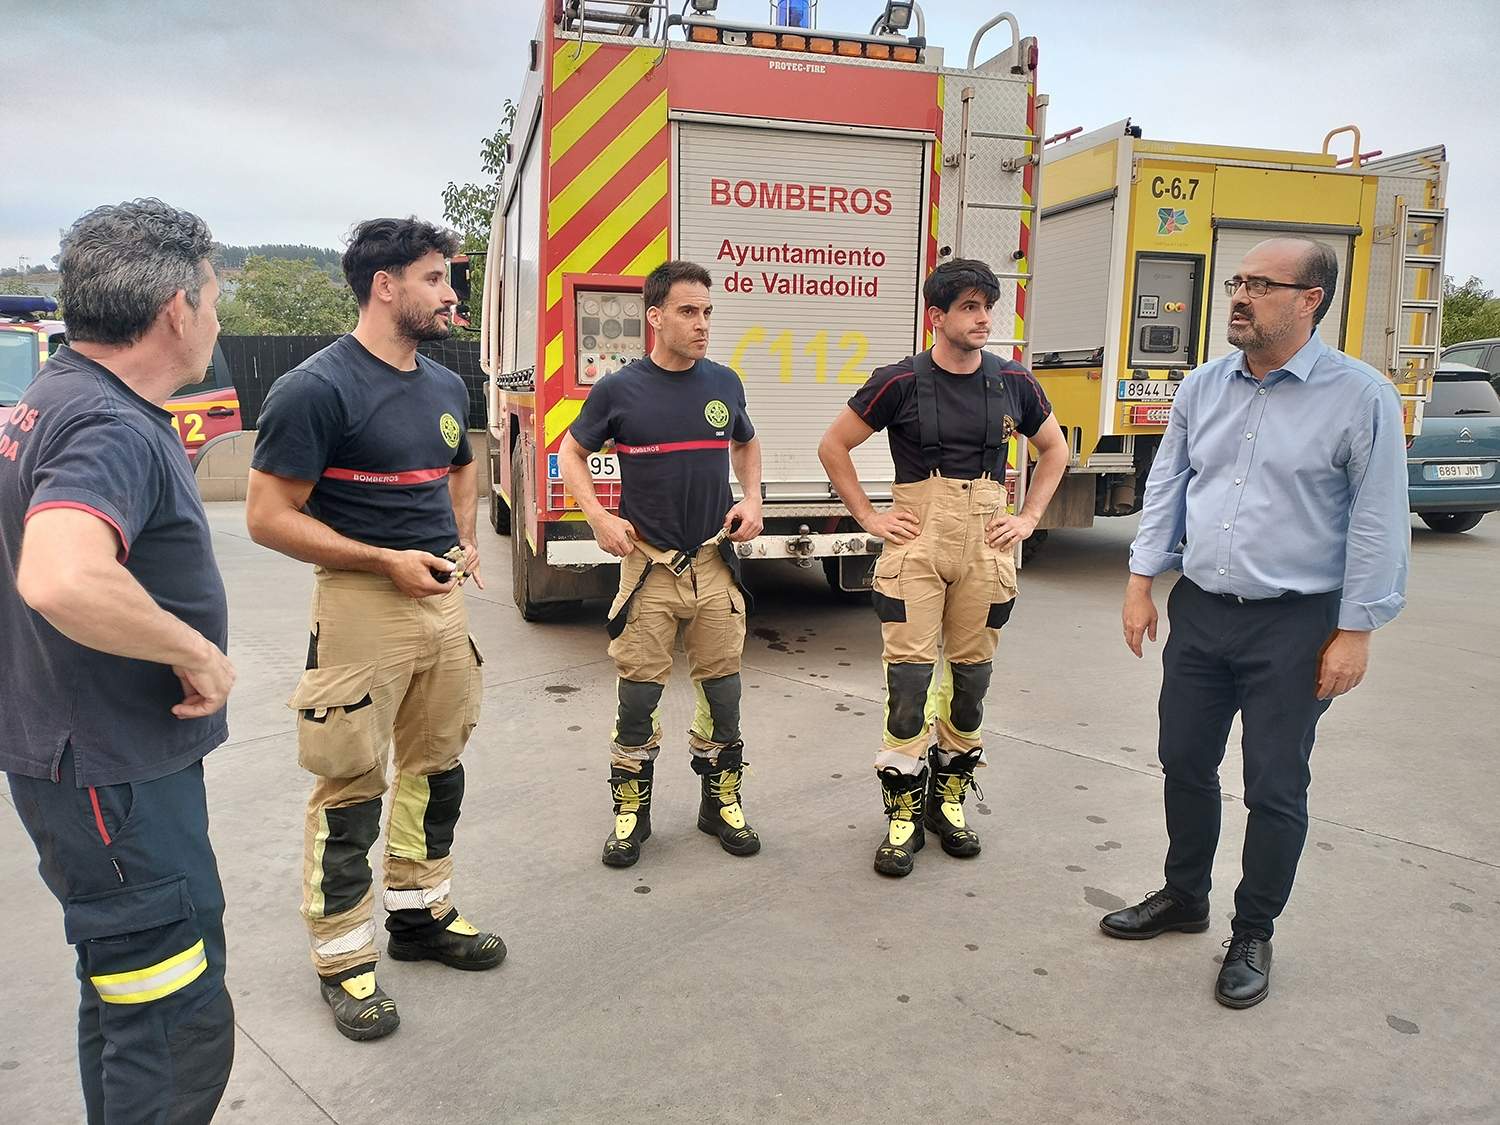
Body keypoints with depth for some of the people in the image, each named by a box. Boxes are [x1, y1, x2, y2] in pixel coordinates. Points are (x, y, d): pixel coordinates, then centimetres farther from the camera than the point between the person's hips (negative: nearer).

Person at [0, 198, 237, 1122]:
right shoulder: (115, 427, -23)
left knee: (125, 996, 24)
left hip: (81, 758, 10)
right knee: (179, 1026, 0)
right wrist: (198, 651, -27)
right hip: (116, 777, -10)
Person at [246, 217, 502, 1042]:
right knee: (351, 788, 2)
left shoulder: (445, 386, 10)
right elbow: (269, 516, -14)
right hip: (362, 604, -7)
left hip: (442, 599, 8)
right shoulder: (317, 388, -13)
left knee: (437, 767, 16)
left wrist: (464, 539, 10)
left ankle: (421, 913, 34)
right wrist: (387, 560, -18)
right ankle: (343, 957, 18)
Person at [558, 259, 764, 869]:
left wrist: (752, 499, 4)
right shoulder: (619, 389, -6)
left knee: (722, 689, 9)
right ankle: (631, 810, 22)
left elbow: (746, 444, 21)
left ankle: (721, 801, 27)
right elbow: (572, 454, 6)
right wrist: (599, 517, -8)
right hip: (648, 565, -3)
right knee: (639, 693, 4)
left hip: (715, 562, 3)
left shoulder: (725, 383, 3)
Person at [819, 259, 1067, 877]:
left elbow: (1054, 449, 20)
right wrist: (868, 516, -1)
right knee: (909, 674, -4)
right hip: (916, 541, -3)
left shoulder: (1013, 381, 5)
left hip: (987, 542, 3)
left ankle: (948, 796, 26)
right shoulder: (901, 381, -5)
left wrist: (1029, 517, 10)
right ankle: (904, 810, 8)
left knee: (971, 672, 9)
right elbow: (834, 445, 3)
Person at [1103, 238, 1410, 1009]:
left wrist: (1356, 630, -10)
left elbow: (1378, 524, -9)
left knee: (1275, 789, 5)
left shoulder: (1360, 397, -9)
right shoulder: (1204, 387, 5)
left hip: (1294, 626, -4)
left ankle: (1253, 935, 25)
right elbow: (1166, 486, 10)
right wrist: (1142, 582, 5)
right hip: (1199, 611, 5)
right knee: (1185, 764, 15)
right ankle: (1183, 898, 35)